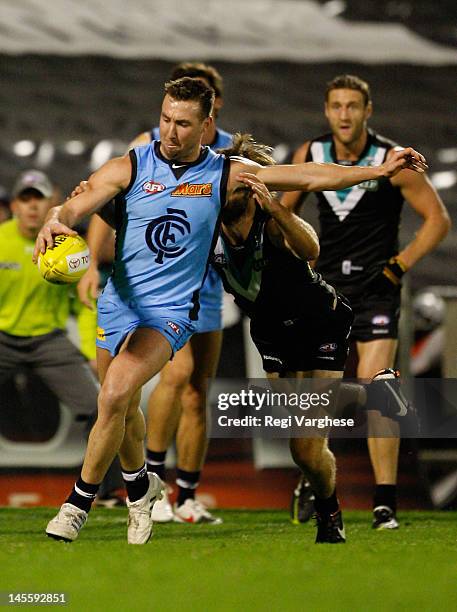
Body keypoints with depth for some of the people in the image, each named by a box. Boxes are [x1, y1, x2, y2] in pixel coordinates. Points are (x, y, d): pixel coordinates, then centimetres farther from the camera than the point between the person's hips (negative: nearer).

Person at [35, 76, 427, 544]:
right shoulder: (129, 168, -3)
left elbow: (312, 176, 4)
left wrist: (379, 170, 0)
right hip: (118, 303, 2)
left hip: (171, 311, -2)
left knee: (115, 395, -23)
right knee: (122, 409, 15)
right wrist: (54, 222, -38)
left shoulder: (226, 174, -1)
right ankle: (140, 485, 45)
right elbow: (74, 208, -14)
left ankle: (79, 502, -9)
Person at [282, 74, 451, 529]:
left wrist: (399, 266, -10)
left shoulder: (392, 161, -10)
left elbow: (437, 219, -5)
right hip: (325, 286, 4)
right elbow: (284, 210, 17)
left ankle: (385, 503, -13)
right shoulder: (309, 156, 1)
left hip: (375, 288, -4)